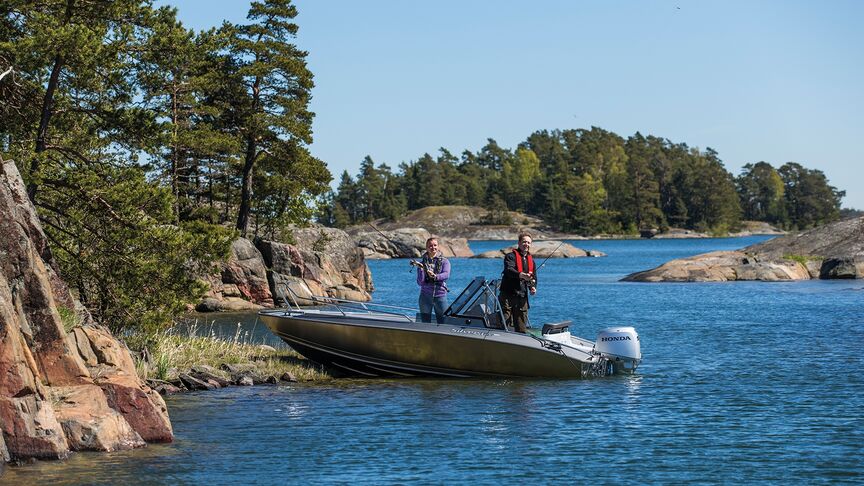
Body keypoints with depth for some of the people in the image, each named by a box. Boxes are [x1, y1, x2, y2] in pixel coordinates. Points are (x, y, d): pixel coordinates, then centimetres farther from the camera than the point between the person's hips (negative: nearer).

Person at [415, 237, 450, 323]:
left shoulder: (444, 261, 5)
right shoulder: (422, 263, 7)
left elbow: (446, 275, -13)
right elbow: (420, 283, 0)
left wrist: (435, 276, -30)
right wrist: (421, 270, -16)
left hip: (440, 296, -1)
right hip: (425, 296, 1)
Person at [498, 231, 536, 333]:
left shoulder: (531, 260, 17)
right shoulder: (511, 256, -3)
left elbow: (534, 278, 23)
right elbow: (509, 270, -23)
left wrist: (533, 287, -1)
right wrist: (521, 275, -43)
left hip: (522, 298, 6)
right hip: (507, 296, -6)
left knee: (522, 328, 7)